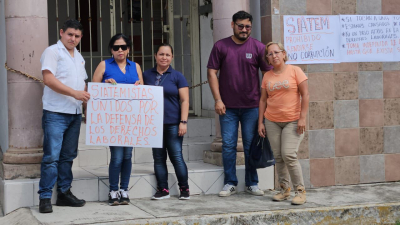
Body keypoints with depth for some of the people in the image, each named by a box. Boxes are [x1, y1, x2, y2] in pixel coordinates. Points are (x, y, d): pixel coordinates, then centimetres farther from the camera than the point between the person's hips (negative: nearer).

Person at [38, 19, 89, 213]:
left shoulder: (79, 57, 20)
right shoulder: (52, 52, -4)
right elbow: (48, 79, -17)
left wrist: (86, 96, 9)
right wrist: (74, 93, -22)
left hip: (75, 113, 8)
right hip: (56, 113, -7)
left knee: (68, 156, 11)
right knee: (51, 156, -9)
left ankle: (64, 193, 19)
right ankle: (45, 198, -4)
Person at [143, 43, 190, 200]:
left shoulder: (177, 76, 2)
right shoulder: (147, 75, 10)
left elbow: (184, 100, -1)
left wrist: (183, 121, -9)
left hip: (173, 124, -3)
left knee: (176, 156, -4)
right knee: (158, 157, 6)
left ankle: (184, 189, 6)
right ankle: (163, 189, 14)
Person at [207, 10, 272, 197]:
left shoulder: (258, 47, 1)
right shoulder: (220, 46, 2)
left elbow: (268, 74, 3)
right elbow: (212, 72, 1)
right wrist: (218, 100, -6)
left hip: (251, 106, 0)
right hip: (228, 107, 0)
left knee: (251, 146, 6)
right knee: (228, 145, 2)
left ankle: (252, 183, 16)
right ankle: (230, 184, 12)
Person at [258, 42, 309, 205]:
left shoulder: (294, 71, -3)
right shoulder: (267, 76, 9)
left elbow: (305, 95, -6)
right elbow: (263, 100, 11)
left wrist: (302, 118, -12)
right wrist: (260, 122, 5)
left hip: (293, 121, -4)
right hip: (272, 121, 4)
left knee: (289, 155, -14)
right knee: (278, 157, 5)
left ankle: (300, 191, -3)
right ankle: (284, 189, 16)